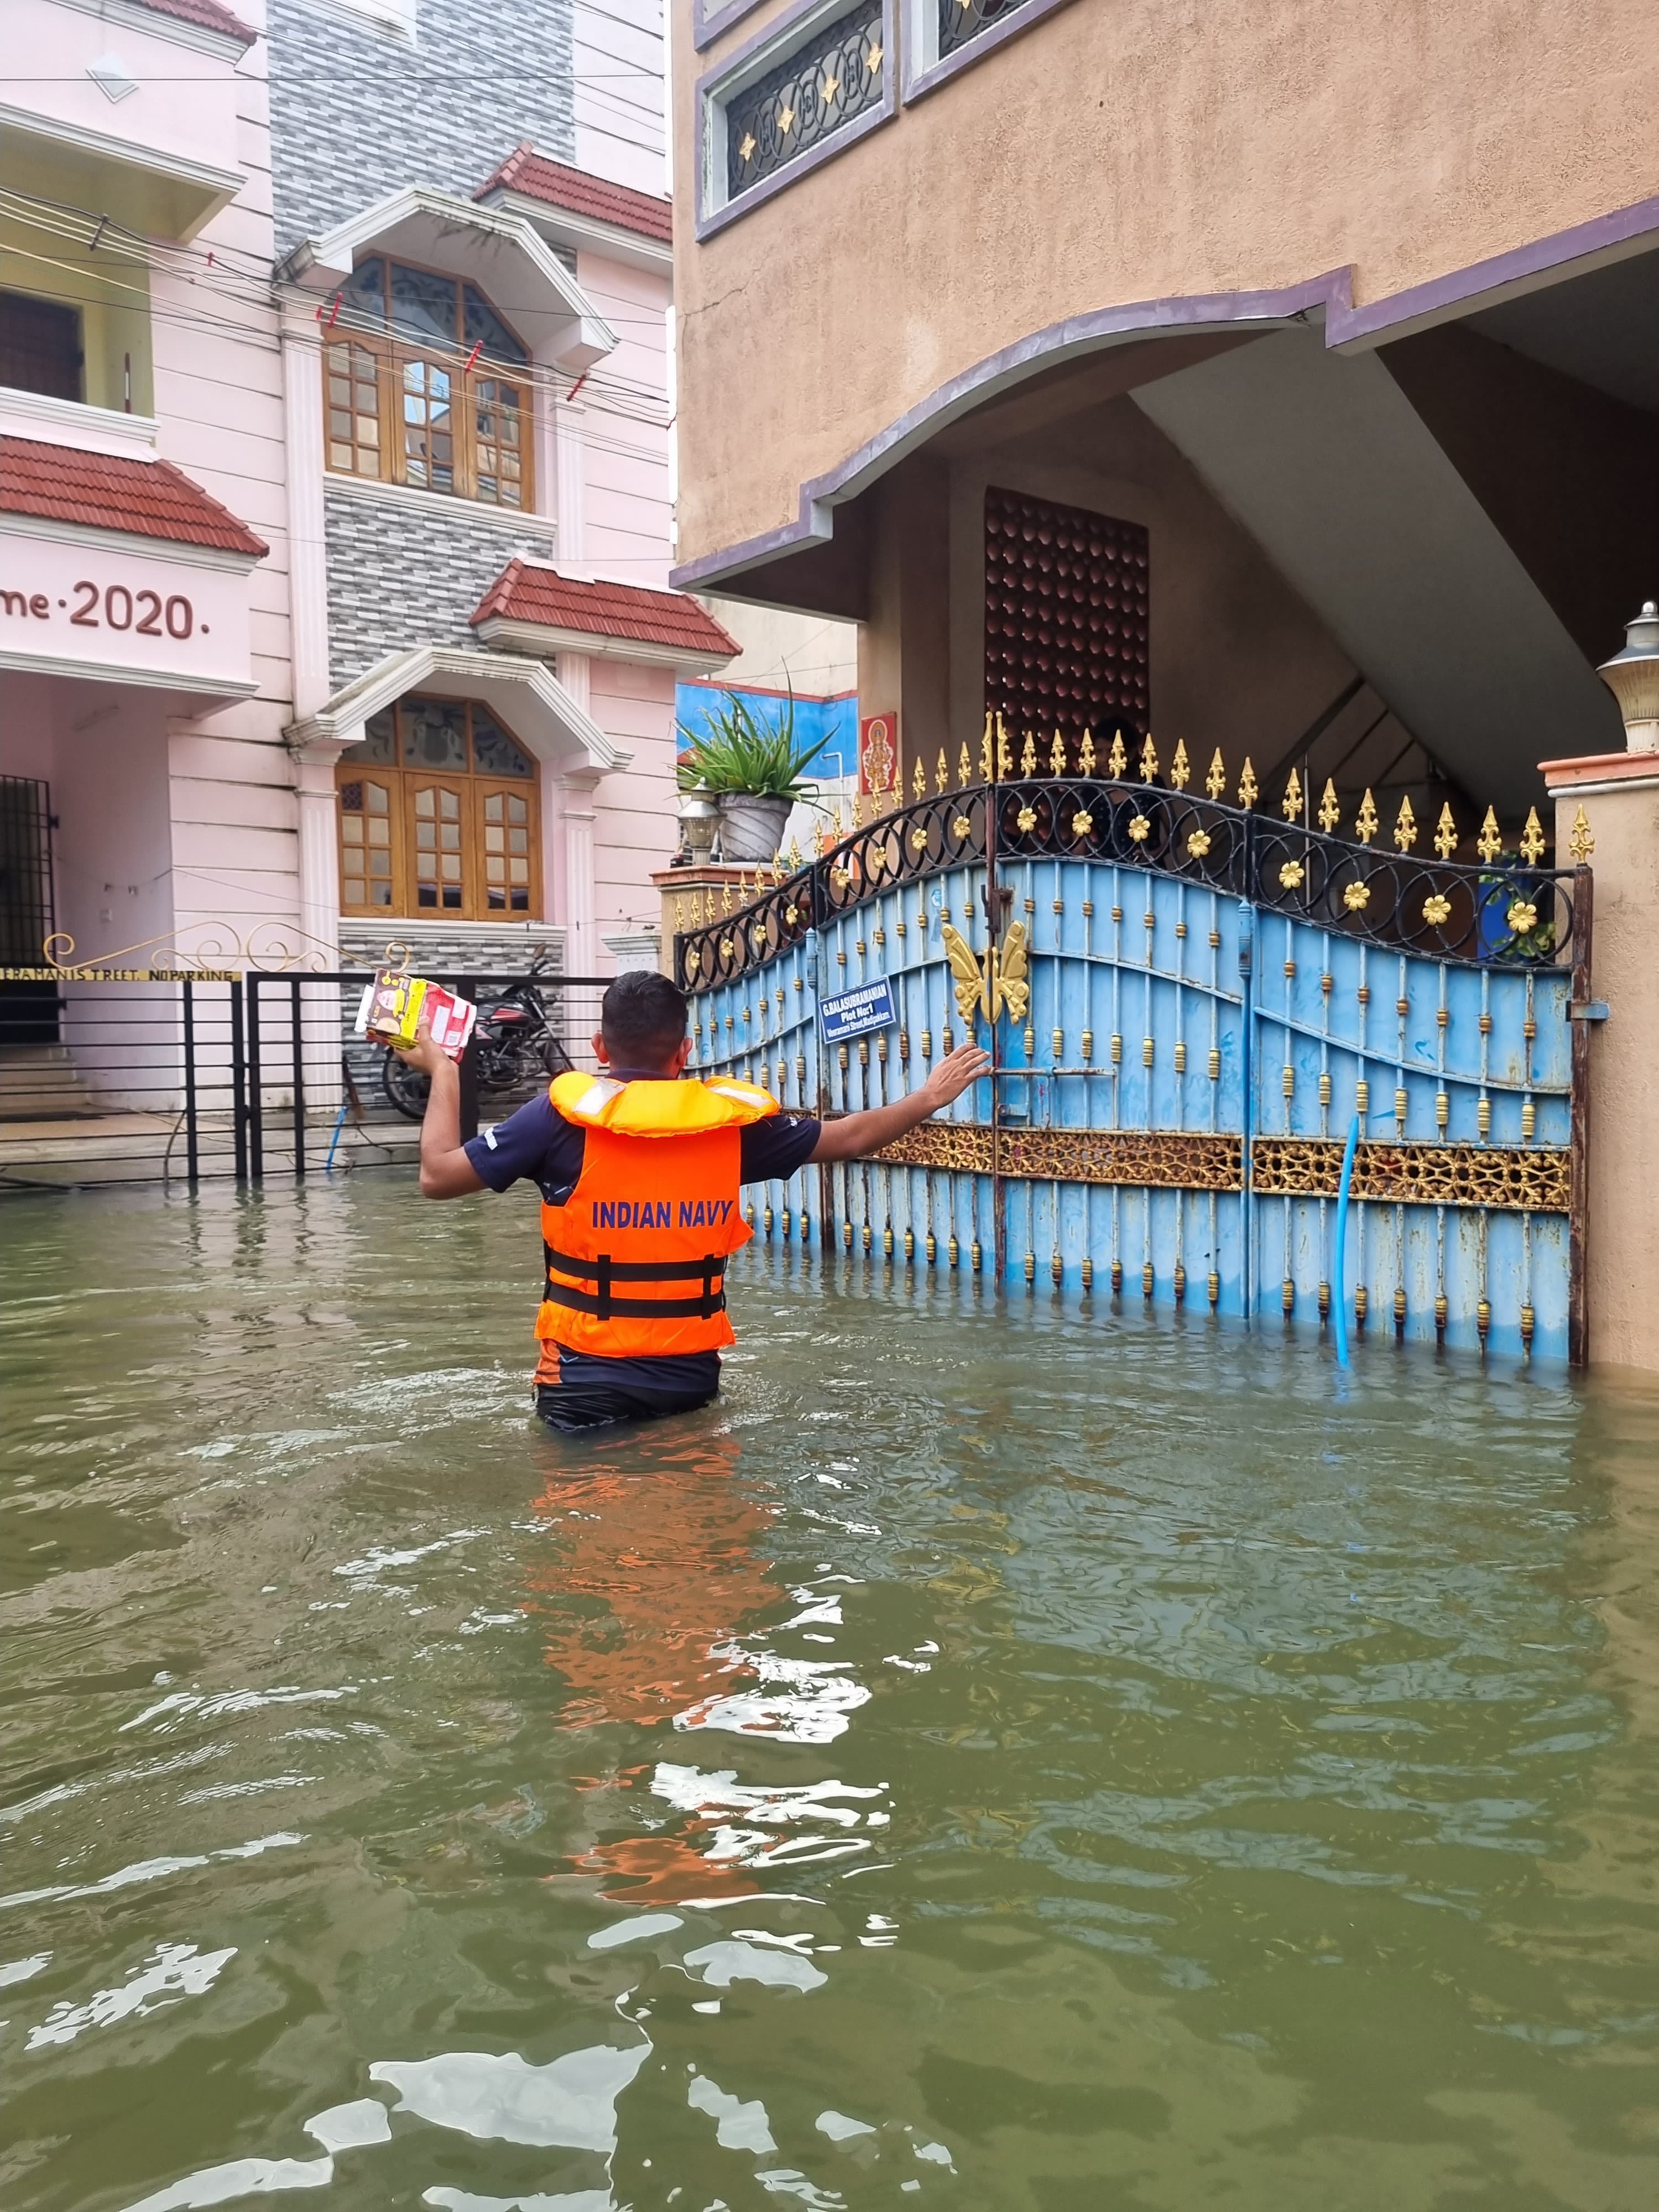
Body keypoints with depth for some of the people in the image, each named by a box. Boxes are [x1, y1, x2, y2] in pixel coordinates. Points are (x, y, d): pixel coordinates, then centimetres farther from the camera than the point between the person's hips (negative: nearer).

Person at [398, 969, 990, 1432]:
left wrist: (443, 1073, 8)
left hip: (589, 1377, -3)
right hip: (693, 1372, 3)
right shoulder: (732, 1119, -1)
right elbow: (850, 1138, 11)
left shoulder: (564, 1115, -10)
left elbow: (438, 1176, -6)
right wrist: (929, 1097, 26)